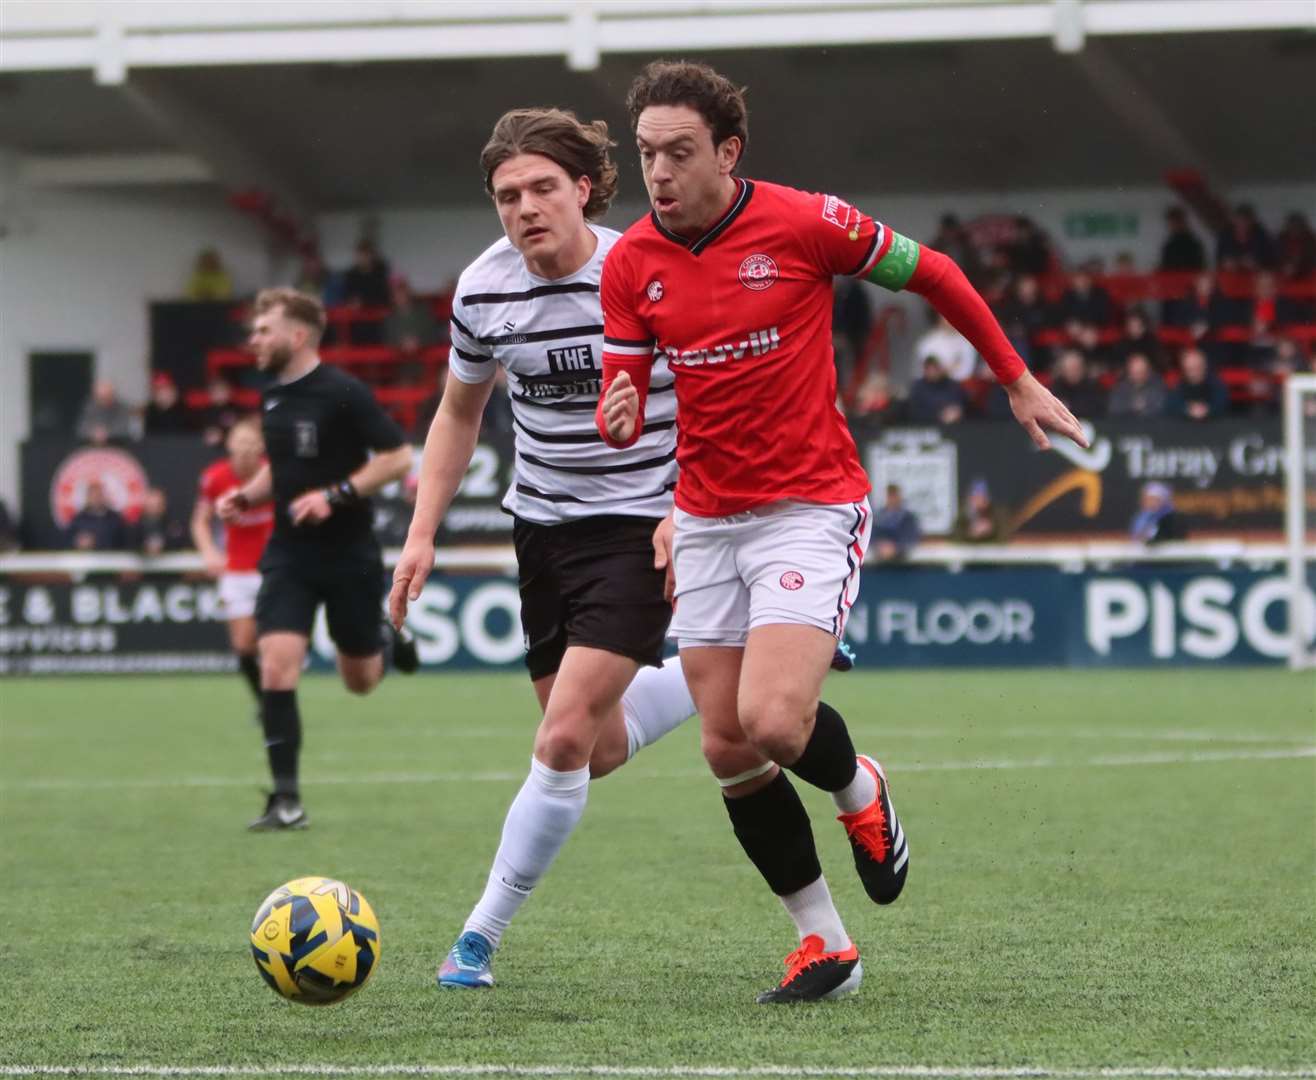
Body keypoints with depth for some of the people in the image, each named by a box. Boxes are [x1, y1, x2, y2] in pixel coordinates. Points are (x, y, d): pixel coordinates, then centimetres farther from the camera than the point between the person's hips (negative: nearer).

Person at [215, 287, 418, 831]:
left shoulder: (342, 394, -14)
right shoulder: (272, 398, 6)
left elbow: (398, 457, -15)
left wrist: (337, 495, -23)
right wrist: (248, 495, 3)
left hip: (349, 556, -4)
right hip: (289, 556, 4)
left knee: (360, 680, 9)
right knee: (276, 666, -14)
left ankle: (387, 636, 45)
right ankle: (286, 800, -10)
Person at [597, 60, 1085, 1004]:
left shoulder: (803, 224, -13)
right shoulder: (631, 262, -1)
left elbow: (931, 274, 2)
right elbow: (624, 389, 5)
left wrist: (1019, 380, 9)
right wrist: (619, 419, -20)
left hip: (811, 509, -5)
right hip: (707, 521, 5)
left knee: (772, 722, -21)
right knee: (728, 750, 2)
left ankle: (858, 788, 14)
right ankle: (823, 943, 17)